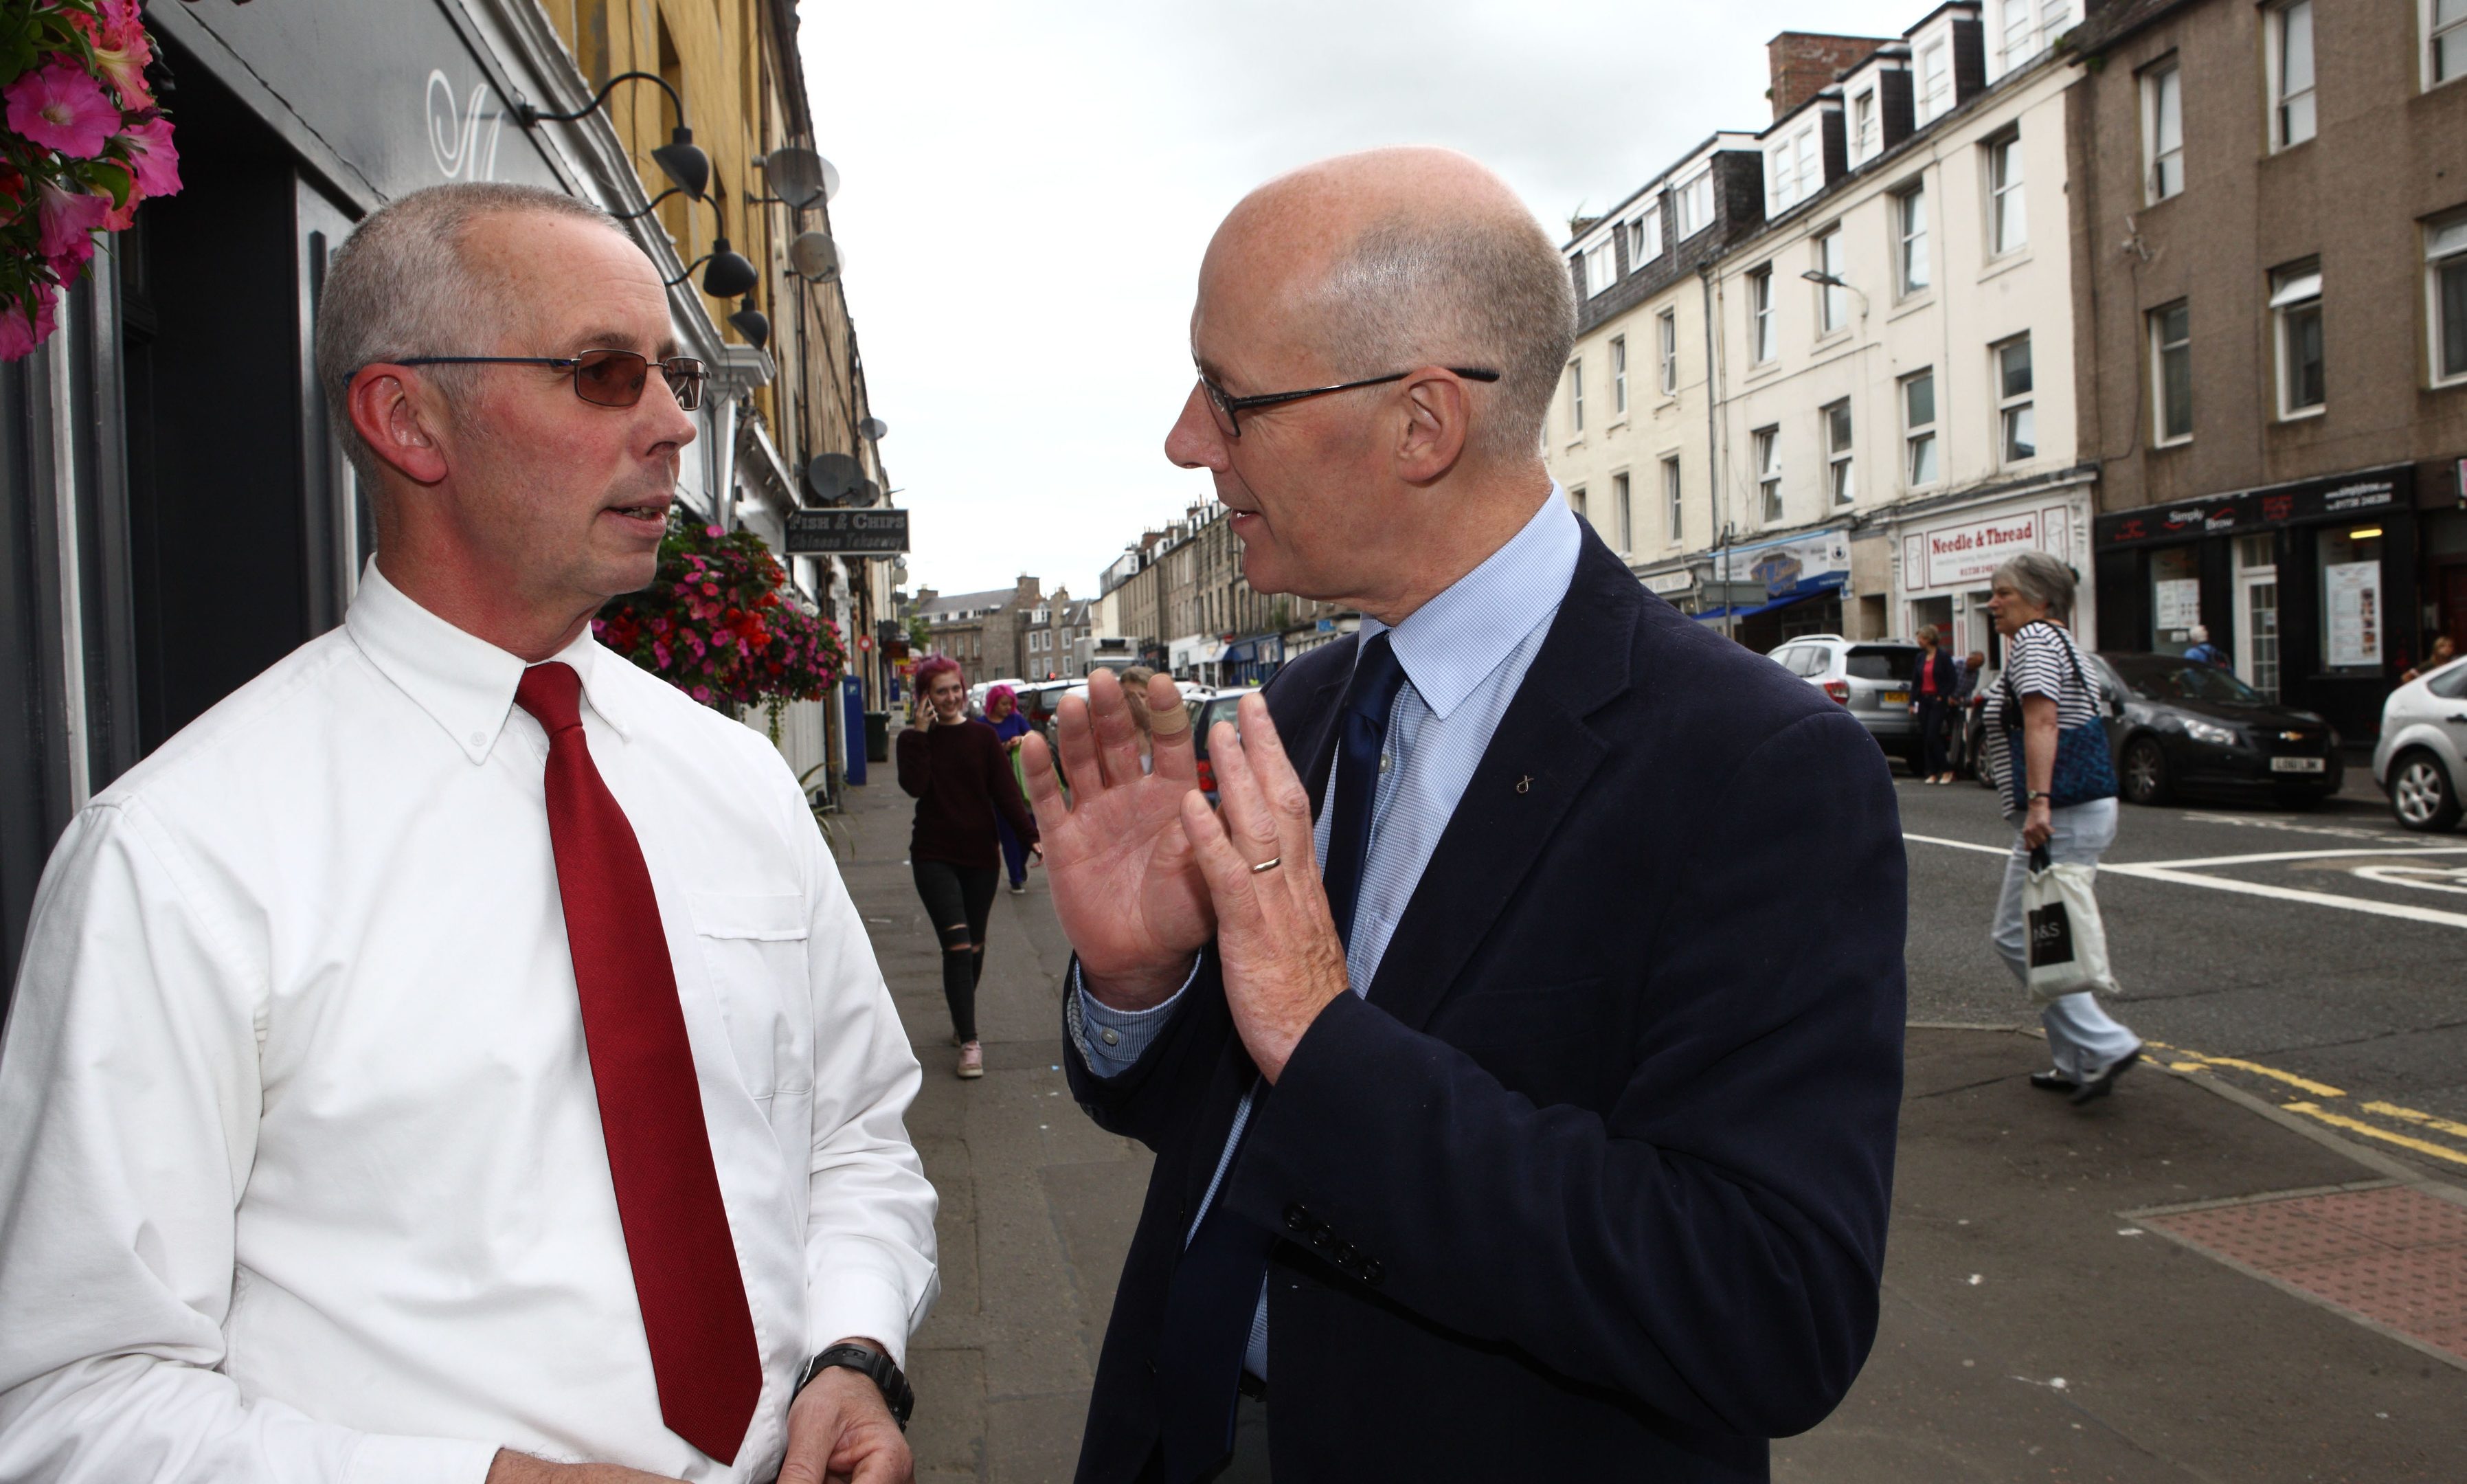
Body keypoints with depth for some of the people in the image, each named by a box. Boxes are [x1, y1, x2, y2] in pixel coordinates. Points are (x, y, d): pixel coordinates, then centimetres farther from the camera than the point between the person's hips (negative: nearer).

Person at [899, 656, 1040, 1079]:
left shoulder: (983, 736, 2)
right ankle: (969, 1043, -10)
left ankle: (962, 1022, 34)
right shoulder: (914, 739, 0)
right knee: (957, 946, -13)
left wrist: (1031, 837, -11)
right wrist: (920, 732, -18)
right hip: (934, 856, -2)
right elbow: (914, 785, -18)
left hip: (980, 854, 2)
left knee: (975, 948, 12)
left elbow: (1006, 792, -1)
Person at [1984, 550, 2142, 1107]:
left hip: (2059, 817, -11)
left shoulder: (2033, 640, -11)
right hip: (2089, 808, 11)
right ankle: (2079, 1063, 16)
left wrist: (2038, 801, -32)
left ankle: (2104, 1045, -9)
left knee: (2018, 937, -8)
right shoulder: (2058, 639, 21)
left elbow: (2042, 721, -24)